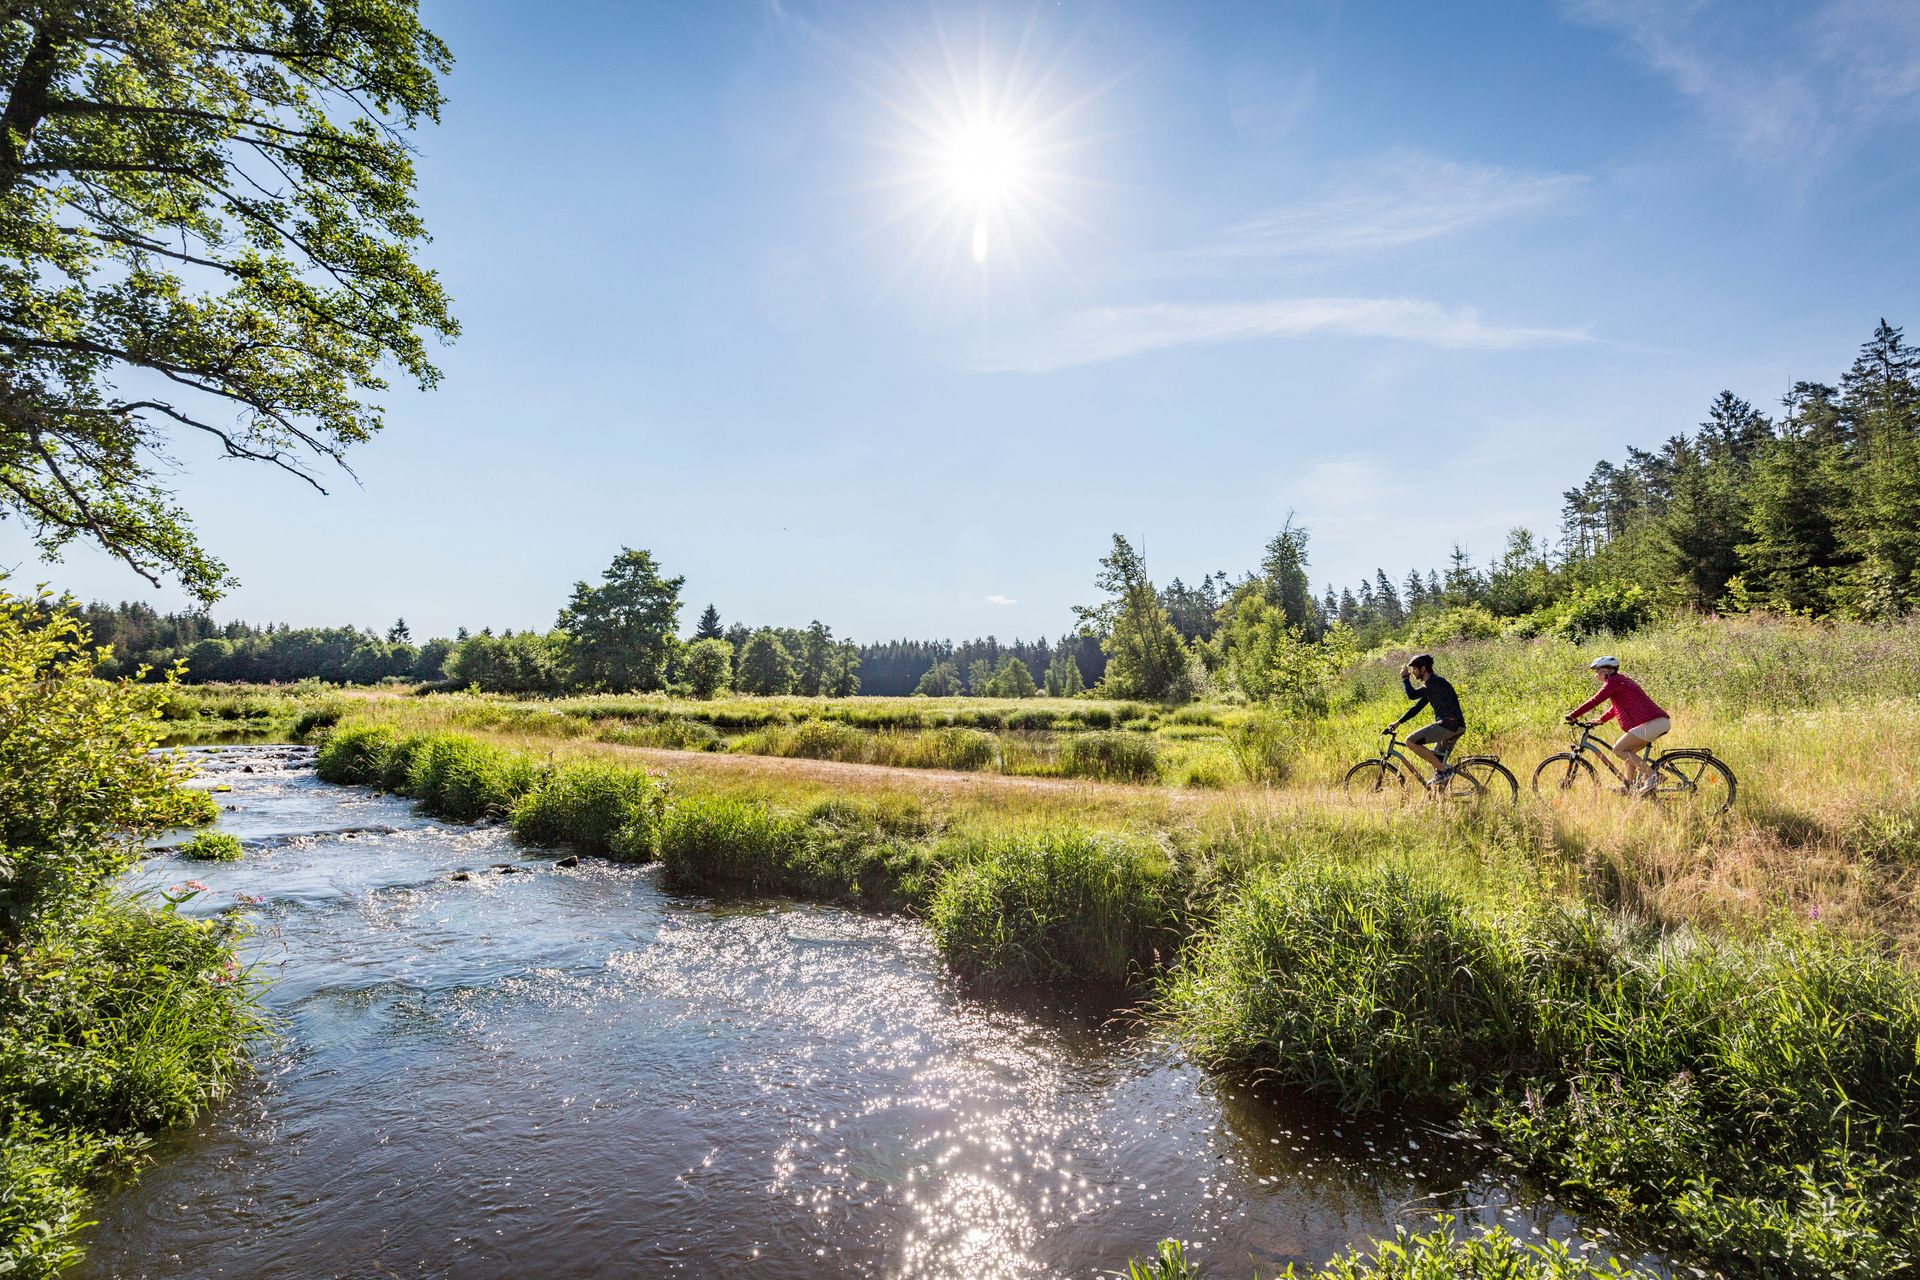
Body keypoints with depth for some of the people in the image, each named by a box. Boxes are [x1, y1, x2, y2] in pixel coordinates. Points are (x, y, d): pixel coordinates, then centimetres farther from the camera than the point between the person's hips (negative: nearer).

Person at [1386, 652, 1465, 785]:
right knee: (1436, 760, 16)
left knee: (1411, 742, -14)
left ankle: (1443, 770, -12)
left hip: (1449, 724, -10)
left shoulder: (1436, 682, -11)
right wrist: (1398, 722, 18)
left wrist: (1405, 678, -3)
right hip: (1453, 726, 10)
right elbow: (1417, 707, 23)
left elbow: (1412, 695, -19)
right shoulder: (1430, 686, 20)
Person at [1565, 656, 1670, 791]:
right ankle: (1630, 786, 16)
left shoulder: (1614, 682, -7)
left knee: (1618, 749, -8)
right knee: (1628, 751, 16)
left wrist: (1572, 715, -12)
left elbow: (1595, 701, -14)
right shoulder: (1621, 681, 23)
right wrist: (1601, 720, 30)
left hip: (1652, 723, -10)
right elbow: (1616, 707, 33)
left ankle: (1650, 774, -11)